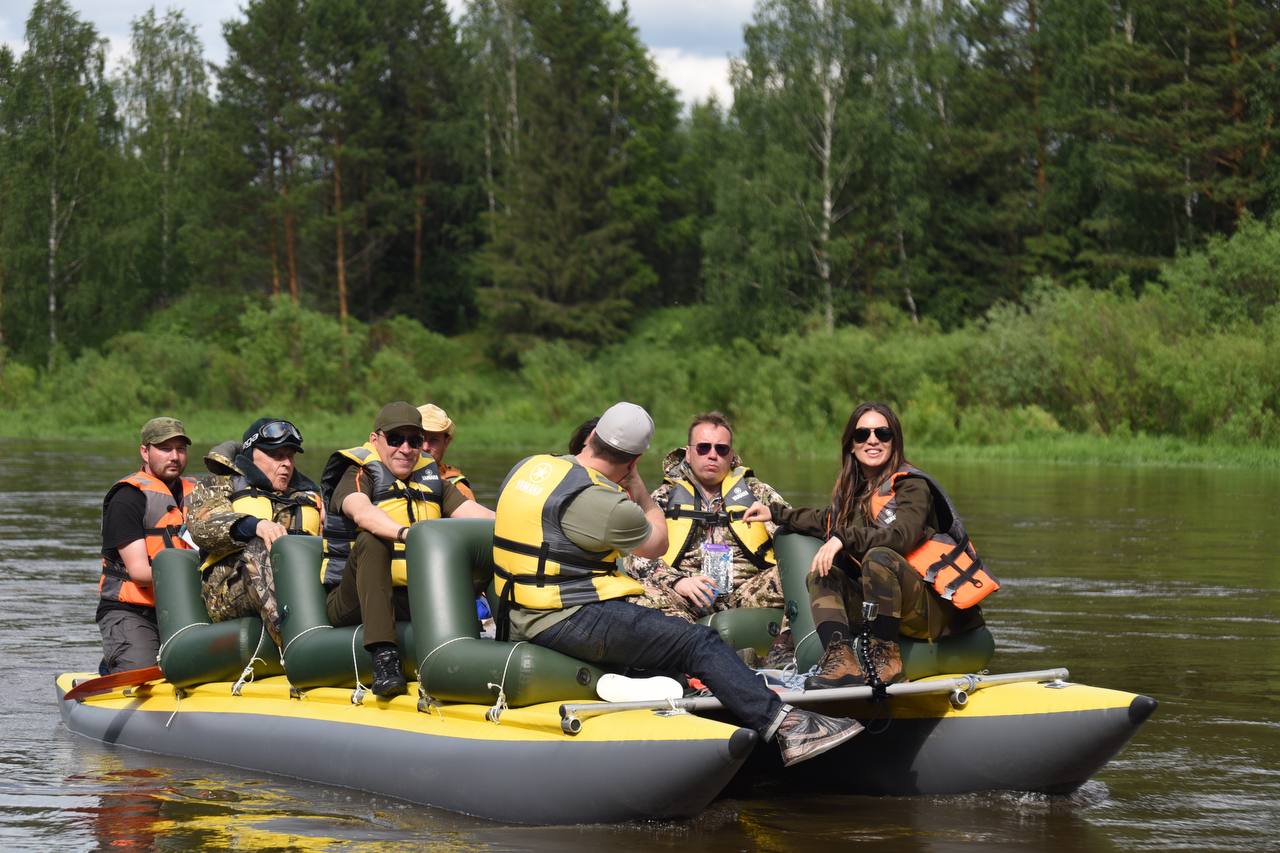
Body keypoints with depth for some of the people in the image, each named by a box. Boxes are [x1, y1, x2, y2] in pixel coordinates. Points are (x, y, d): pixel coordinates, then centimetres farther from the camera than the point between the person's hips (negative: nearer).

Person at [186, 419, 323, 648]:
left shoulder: (308, 496, 33)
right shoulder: (218, 487, 18)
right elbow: (202, 525, -4)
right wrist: (255, 525, -23)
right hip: (230, 590, -4)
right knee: (260, 549, -37)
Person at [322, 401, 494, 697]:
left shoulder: (431, 480, 16)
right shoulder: (357, 476, -2)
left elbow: (474, 512, 2)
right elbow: (361, 512, -25)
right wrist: (406, 533, -44)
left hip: (414, 602, 4)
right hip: (353, 602, -4)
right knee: (371, 541, -34)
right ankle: (384, 656, -43)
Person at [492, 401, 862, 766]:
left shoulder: (528, 467, 8)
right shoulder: (601, 502, -17)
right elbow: (656, 544, 0)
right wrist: (635, 484, 11)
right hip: (572, 621, -10)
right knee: (698, 643, -12)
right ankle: (788, 727, -22)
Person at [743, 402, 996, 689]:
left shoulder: (912, 485, -7)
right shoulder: (855, 491, 15)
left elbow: (903, 536, -26)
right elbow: (826, 521, 37)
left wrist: (845, 538, -32)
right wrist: (775, 513, 35)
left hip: (937, 607, -7)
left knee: (878, 557, -31)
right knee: (821, 576, -8)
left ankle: (886, 658, -27)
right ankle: (843, 663, -31)